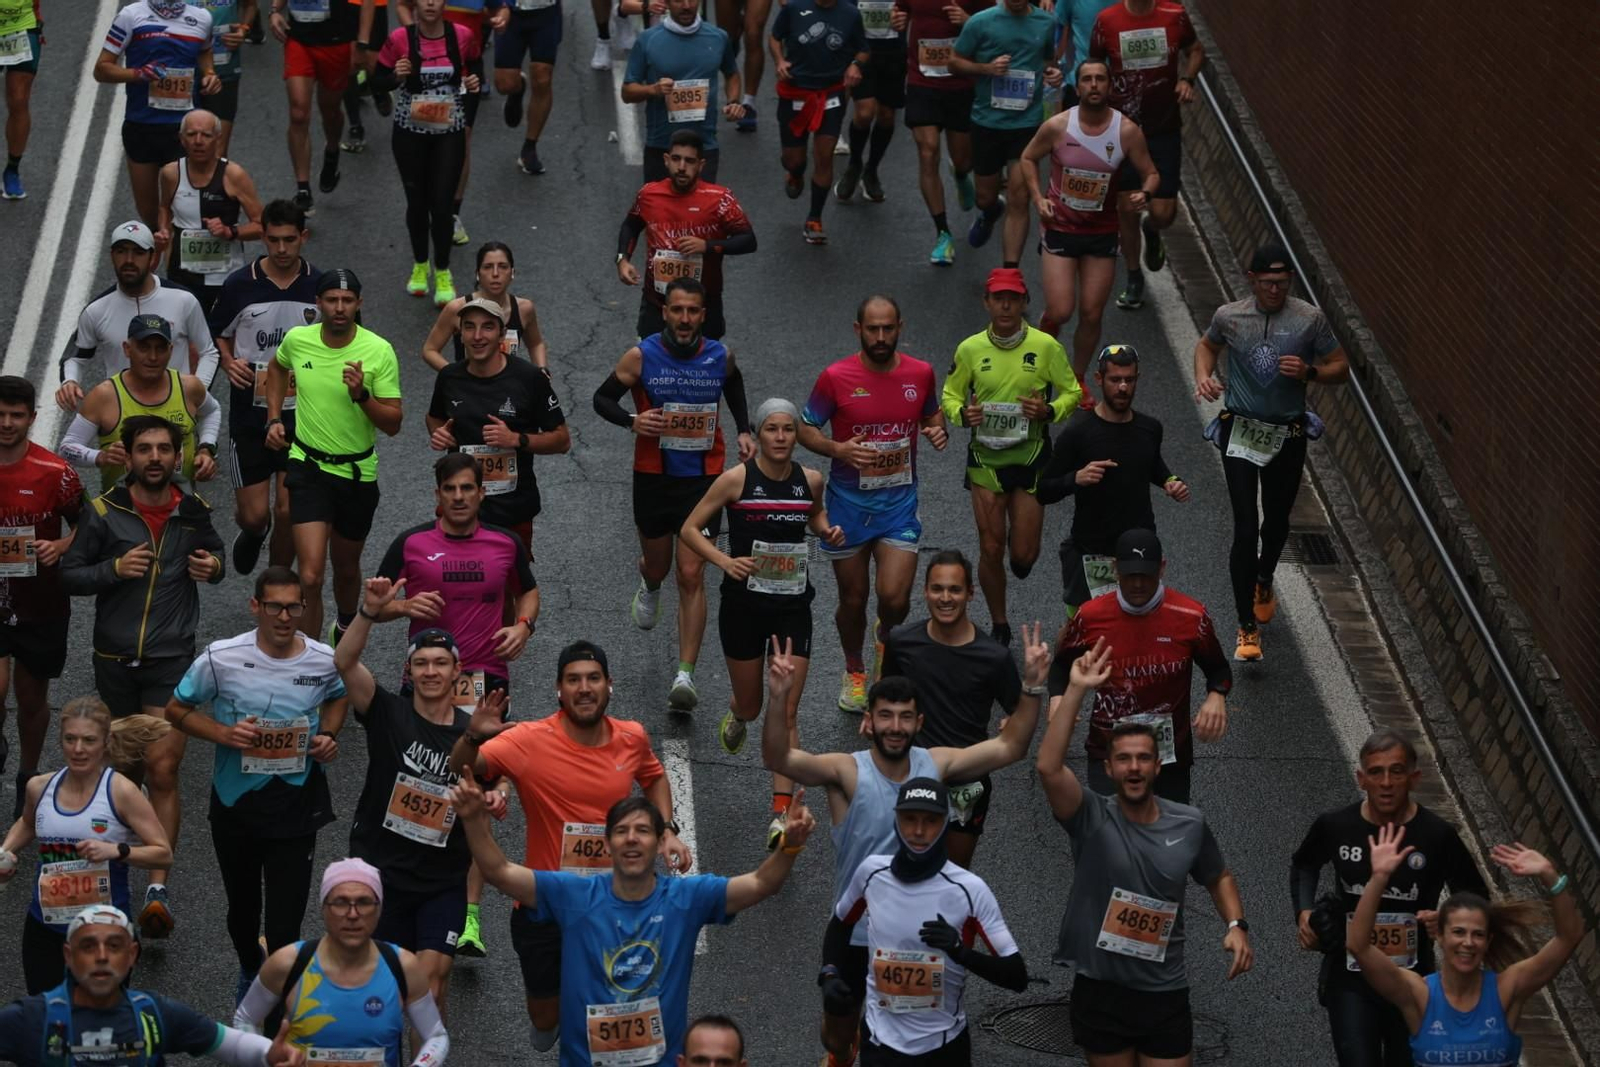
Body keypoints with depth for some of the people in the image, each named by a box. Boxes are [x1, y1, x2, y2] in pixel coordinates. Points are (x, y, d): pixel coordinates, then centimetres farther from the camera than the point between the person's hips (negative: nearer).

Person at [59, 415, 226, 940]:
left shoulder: (193, 513, -1)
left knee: (162, 769, -12)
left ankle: (158, 887, -16)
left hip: (171, 659, -1)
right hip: (115, 656, 1)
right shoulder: (103, 513, -6)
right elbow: (69, 575, -2)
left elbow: (213, 550, 20)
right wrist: (115, 568, -20)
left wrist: (213, 567, -4)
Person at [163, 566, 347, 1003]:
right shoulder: (221, 658, -14)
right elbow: (177, 710, -2)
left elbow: (337, 697, 16)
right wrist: (224, 734, -19)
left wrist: (329, 735, -4)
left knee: (285, 923, -7)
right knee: (242, 906, 23)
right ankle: (249, 970, 52)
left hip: (296, 807, -1)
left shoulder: (324, 660, -8)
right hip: (236, 804, 1)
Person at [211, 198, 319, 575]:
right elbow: (219, 337, 9)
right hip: (250, 415, 0)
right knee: (253, 513, 2)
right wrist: (228, 362, -12)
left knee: (288, 512, -1)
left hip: (301, 417, 0)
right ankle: (253, 532, 41)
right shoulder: (239, 285, -6)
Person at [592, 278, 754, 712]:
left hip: (703, 478, 0)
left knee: (691, 576, -7)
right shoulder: (641, 357, -10)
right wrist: (632, 421, -19)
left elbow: (734, 386, 20)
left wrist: (744, 430, 7)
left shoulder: (720, 357, -4)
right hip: (653, 476, 0)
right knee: (657, 565, 17)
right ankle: (649, 588, 58)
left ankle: (685, 676, -7)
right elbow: (602, 397, 0)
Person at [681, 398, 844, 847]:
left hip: (793, 606, 1)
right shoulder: (736, 479, -11)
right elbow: (690, 529, -6)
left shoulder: (810, 481, -1)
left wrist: (827, 530, -1)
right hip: (744, 603, -1)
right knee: (751, 705, 15)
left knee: (785, 712, -6)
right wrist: (724, 559, -21)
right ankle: (737, 718, 55)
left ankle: (782, 814, -5)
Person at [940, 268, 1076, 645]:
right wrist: (963, 413, -14)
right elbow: (949, 395, 8)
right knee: (991, 548, 2)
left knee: (1024, 554, 1)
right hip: (985, 458, 1)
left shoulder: (1045, 346, -6)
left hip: (1031, 457, -1)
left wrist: (1049, 410, -17)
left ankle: (1021, 552, 41)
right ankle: (999, 626, 20)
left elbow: (1072, 391, 3)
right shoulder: (970, 349, -3)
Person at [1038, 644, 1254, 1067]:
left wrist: (1236, 926, 0)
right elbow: (1048, 766, -27)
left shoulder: (1190, 824, 0)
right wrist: (1076, 691, -28)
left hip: (1165, 994, 1)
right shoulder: (1092, 819, -10)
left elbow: (1219, 878, 18)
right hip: (1100, 992, -1)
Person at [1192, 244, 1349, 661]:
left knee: (1277, 522, 18)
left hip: (1288, 435, 1)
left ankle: (1263, 581, 51)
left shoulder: (1310, 319, -8)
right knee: (1246, 529, -10)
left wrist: (1309, 371, -20)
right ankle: (1247, 628, -5)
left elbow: (1341, 369, 0)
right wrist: (1203, 376, -5)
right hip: (1241, 433, -1)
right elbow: (1206, 345, 16)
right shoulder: (1229, 316, -6)